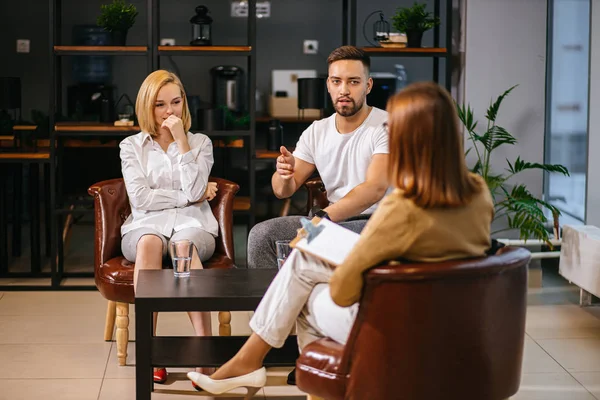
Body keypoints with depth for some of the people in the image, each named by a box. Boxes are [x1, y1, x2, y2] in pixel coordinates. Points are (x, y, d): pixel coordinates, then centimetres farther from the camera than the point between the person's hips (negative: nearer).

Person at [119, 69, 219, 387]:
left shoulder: (200, 142, 14)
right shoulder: (131, 146, 14)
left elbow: (195, 191, -4)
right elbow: (140, 198, 0)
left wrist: (182, 141, -5)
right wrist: (188, 197, -1)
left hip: (192, 225, 0)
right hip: (146, 225, 0)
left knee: (184, 244, -38)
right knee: (149, 242, -38)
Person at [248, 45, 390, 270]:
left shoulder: (386, 127, -9)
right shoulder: (316, 132, 9)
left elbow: (376, 188, -24)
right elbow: (283, 191, 10)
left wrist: (322, 218, -36)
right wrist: (284, 174, -16)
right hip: (332, 221, 6)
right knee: (261, 235, -12)